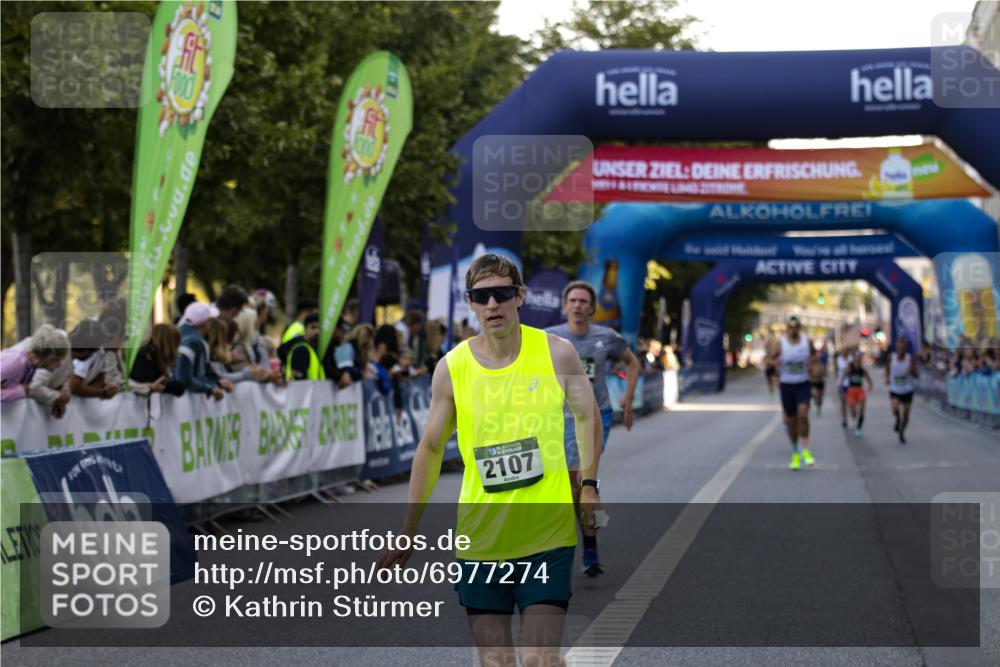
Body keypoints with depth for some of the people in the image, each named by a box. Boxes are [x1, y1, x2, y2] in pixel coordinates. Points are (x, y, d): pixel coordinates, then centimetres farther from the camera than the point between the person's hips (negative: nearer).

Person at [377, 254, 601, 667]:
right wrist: (408, 530, 11)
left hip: (548, 536, -1)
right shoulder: (451, 368, -1)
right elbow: (431, 447, 10)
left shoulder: (556, 353, -4)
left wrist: (588, 485, 4)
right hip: (479, 539, 1)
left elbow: (586, 416, 13)